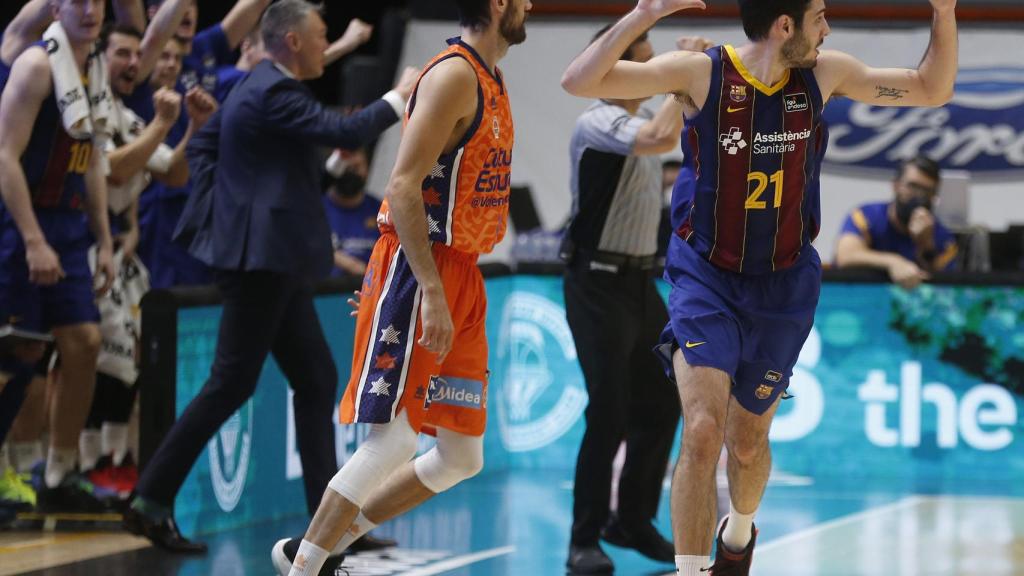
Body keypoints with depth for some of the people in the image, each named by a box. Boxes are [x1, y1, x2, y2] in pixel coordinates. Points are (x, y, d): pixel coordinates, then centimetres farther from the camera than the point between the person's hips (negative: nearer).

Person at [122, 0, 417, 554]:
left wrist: (213, 209, 11)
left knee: (315, 380, 10)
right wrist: (398, 98, -9)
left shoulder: (256, 88, 15)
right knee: (231, 384, -8)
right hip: (261, 256, -11)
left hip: (274, 262, 11)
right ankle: (151, 502, -4)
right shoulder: (274, 93, -15)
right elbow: (344, 131, -22)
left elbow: (201, 147, 19)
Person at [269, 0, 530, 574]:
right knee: (394, 440, -10)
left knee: (462, 457, 9)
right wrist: (431, 292, -26)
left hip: (461, 278, 9)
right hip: (419, 272, -9)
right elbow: (404, 187, -20)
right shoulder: (454, 75, -13)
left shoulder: (490, 80, 16)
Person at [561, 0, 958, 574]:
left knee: (747, 443, 16)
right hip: (706, 280, -3)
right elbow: (580, 81, -23)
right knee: (703, 432, -22)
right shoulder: (702, 73, -15)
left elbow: (932, 90, 6)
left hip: (783, 288, 3)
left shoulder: (824, 74, -4)